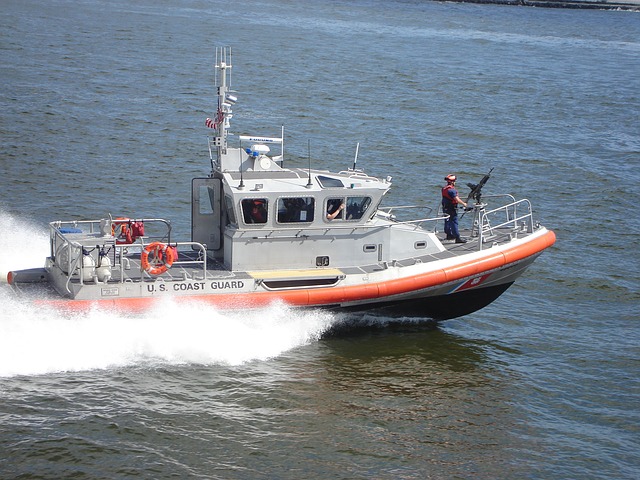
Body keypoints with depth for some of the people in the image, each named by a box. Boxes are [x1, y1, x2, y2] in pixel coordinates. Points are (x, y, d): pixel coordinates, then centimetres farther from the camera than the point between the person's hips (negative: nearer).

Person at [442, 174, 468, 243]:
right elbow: (456, 199, -24)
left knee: (447, 222, 19)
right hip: (451, 209, -10)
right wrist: (463, 204, -12)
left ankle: (449, 235, 32)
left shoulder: (444, 188, 10)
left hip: (445, 208, 10)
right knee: (454, 222, -10)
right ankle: (457, 238, -13)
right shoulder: (451, 189, -22)